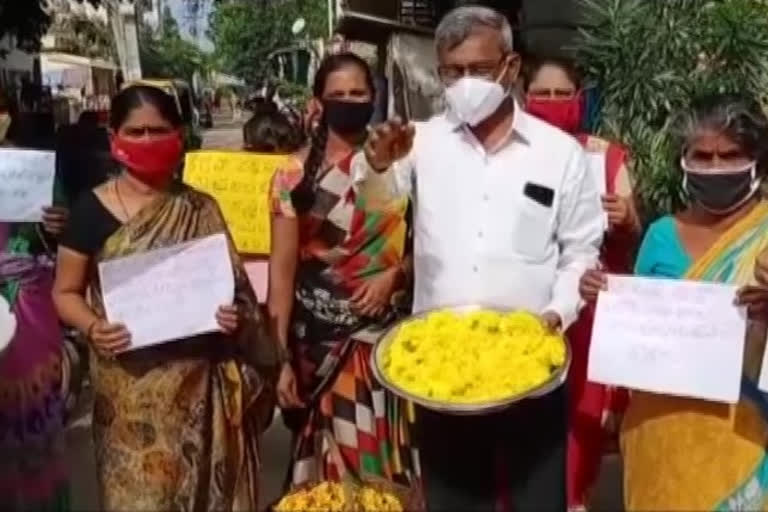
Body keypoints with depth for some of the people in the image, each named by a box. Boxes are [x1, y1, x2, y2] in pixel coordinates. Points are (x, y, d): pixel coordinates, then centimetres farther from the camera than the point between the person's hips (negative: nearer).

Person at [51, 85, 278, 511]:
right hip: (129, 383, -1)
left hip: (199, 376, 2)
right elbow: (66, 291, 3)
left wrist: (235, 315, -12)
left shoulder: (200, 209, 3)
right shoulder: (92, 209, -3)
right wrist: (92, 328, -16)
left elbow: (233, 285, 8)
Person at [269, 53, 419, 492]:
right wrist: (281, 356, -8)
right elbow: (282, 271, -4)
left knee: (390, 457, 6)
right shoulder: (296, 175, -3)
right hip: (321, 334, -1)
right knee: (333, 458, 7)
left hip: (388, 332, 1)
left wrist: (395, 274, -10)